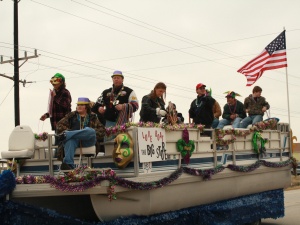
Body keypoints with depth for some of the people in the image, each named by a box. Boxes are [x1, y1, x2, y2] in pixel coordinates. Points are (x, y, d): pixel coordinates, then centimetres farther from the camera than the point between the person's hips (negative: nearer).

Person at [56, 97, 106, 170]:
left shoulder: (92, 117, 25)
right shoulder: (71, 115, 26)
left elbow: (102, 130, 16)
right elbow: (60, 124, 14)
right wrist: (66, 130, -7)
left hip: (88, 141, 0)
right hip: (74, 139, 0)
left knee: (90, 131, -34)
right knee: (70, 140, -38)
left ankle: (66, 134, -43)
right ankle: (68, 164, -55)